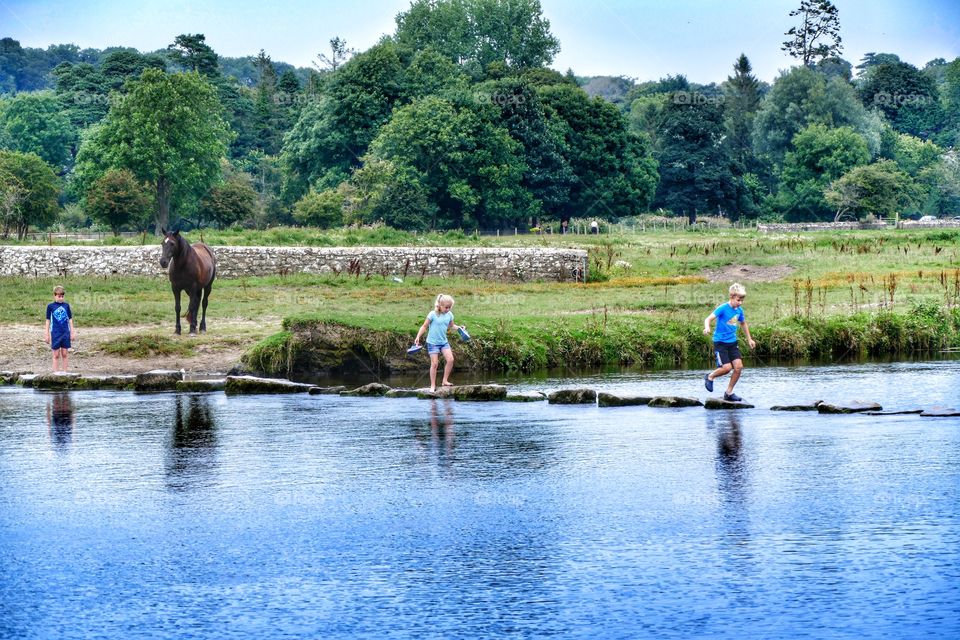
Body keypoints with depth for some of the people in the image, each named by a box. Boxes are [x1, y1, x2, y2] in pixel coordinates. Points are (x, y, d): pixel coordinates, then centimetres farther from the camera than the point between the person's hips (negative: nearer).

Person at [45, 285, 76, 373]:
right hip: (55, 333, -2)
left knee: (64, 354, 5)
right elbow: (48, 321, 2)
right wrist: (46, 334, 1)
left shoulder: (66, 306, 4)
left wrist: (72, 332, 7)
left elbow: (70, 319, 9)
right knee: (56, 355, 2)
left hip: (65, 332, 2)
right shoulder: (50, 306, -1)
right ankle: (56, 373, 5)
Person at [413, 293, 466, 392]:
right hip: (433, 342, -5)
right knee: (434, 363, -5)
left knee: (450, 359, -10)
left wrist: (459, 328, -5)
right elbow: (424, 326, -8)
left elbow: (452, 326, 14)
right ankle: (433, 386, 4)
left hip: (444, 341, 5)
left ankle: (445, 381, 4)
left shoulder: (449, 315, 0)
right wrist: (418, 337, -14)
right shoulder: (433, 314, -14)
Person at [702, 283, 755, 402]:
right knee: (727, 367, -16)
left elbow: (743, 324, 25)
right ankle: (710, 377, 13)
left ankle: (729, 393, 7)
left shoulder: (739, 310, 6)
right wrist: (707, 328, -45)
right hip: (720, 342, -6)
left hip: (732, 343, 6)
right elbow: (709, 318, -23)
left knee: (739, 366, -5)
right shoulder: (723, 308, -14)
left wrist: (749, 339, 32)